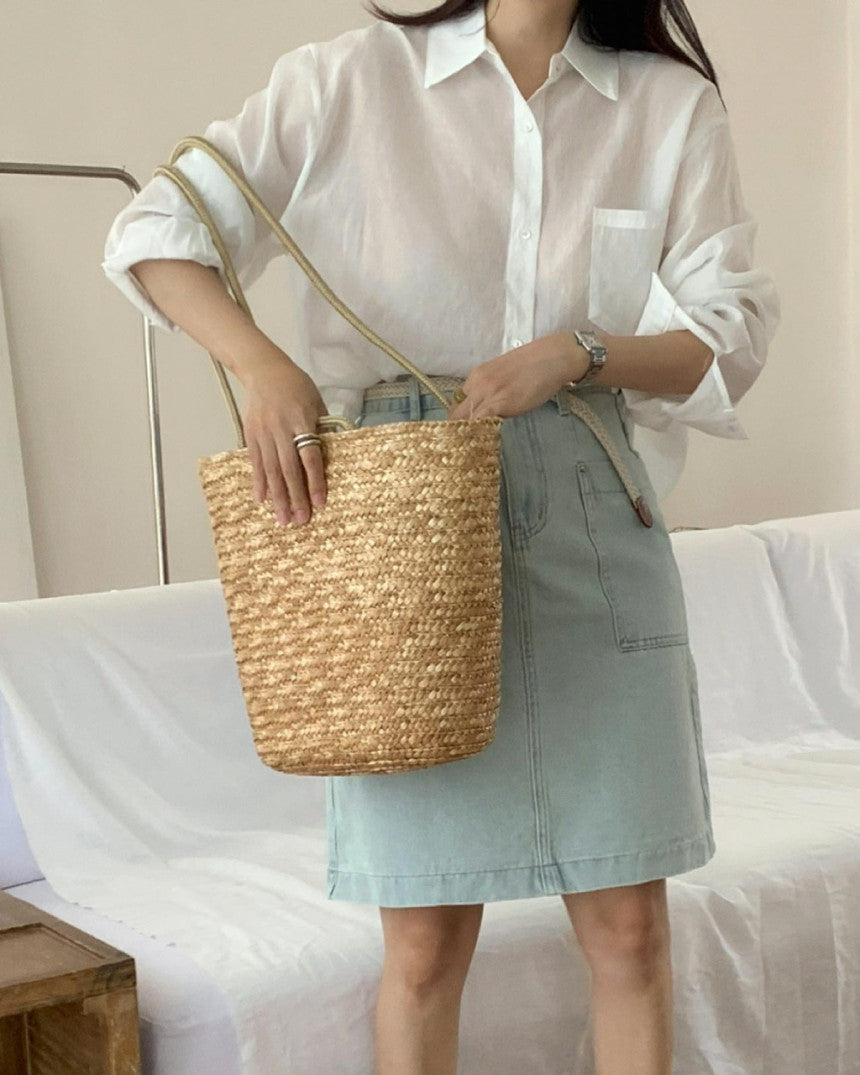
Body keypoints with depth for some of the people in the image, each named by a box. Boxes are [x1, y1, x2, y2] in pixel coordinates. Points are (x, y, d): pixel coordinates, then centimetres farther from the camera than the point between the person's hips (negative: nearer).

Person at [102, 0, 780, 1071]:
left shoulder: (674, 106, 9)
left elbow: (731, 333, 6)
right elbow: (155, 231, 2)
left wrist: (578, 354, -12)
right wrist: (261, 362, -16)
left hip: (592, 522, 2)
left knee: (628, 923, 3)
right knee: (427, 938, 1)